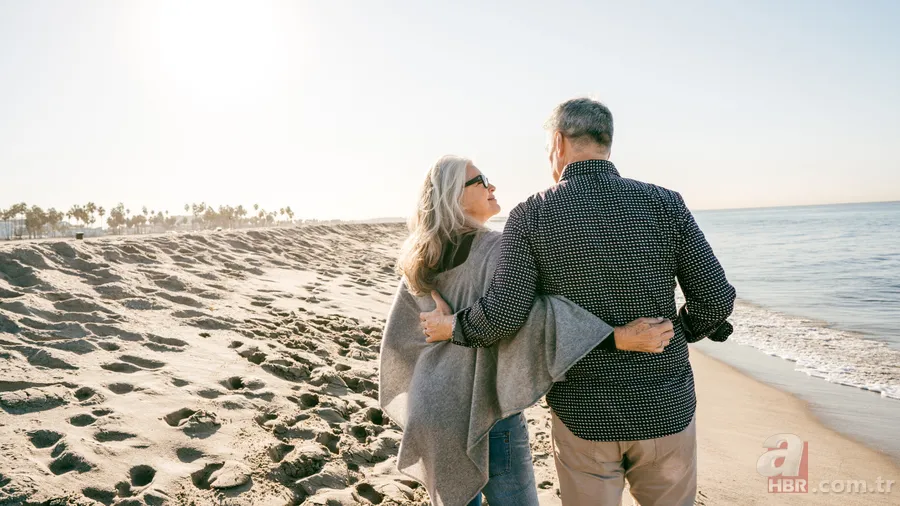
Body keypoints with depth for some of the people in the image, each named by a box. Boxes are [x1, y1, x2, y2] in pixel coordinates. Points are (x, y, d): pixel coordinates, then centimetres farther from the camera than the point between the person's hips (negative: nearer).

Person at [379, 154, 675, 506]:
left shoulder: (420, 263, 4)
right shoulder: (496, 251, -18)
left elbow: (400, 337, 8)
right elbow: (518, 312, -36)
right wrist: (617, 337, -39)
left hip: (436, 408, 7)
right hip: (484, 412, -7)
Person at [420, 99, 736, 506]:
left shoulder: (531, 216, -9)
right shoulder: (665, 204, -5)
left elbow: (503, 314, -17)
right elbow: (716, 300, -5)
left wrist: (451, 327, 2)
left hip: (583, 416, -1)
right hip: (667, 410, 2)